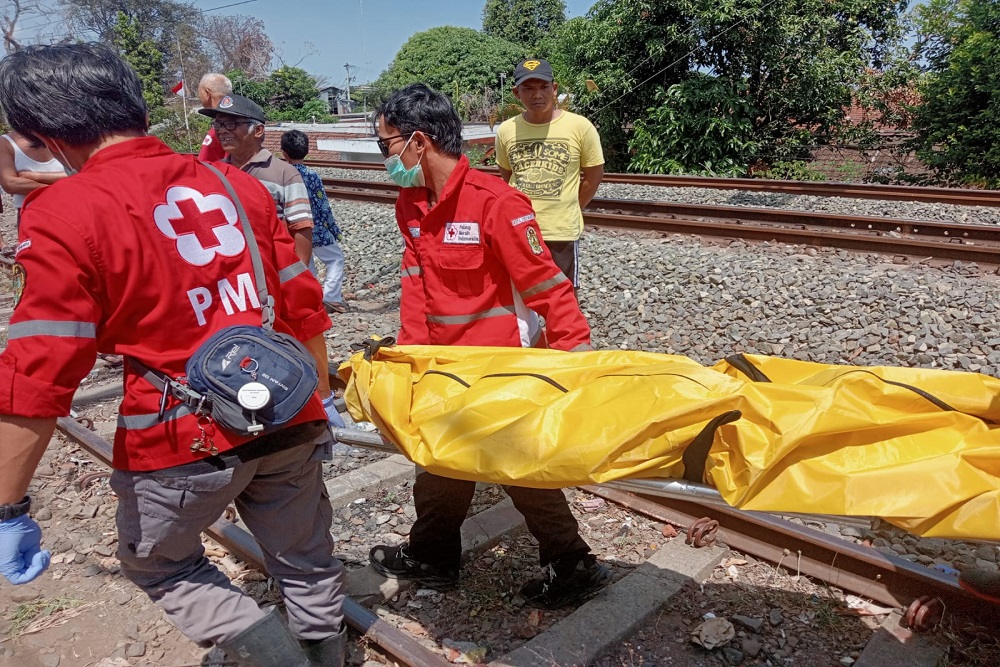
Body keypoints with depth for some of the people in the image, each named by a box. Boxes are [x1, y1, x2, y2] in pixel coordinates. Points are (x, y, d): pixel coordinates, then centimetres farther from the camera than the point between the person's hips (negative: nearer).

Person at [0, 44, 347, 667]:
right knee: (307, 563, 22)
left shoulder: (64, 213, -11)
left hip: (183, 440, -4)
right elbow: (304, 306, 6)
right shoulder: (236, 184, 4)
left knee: (159, 564, 24)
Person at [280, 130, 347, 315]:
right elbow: (324, 207, -13)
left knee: (304, 266, 17)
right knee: (335, 258, 11)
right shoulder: (312, 176, -17)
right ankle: (331, 298, 2)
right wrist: (335, 230, -1)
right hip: (316, 229, -4)